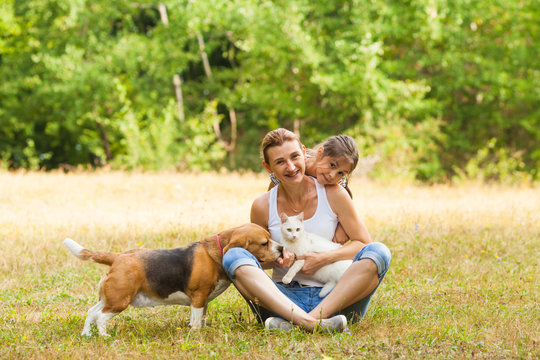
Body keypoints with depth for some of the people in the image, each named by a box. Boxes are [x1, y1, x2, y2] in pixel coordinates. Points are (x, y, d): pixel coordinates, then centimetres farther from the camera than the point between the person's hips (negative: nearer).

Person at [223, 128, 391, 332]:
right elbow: (256, 260, 12)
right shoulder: (263, 206, 1)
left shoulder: (333, 195, -2)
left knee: (378, 253, -23)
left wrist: (323, 258, -13)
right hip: (284, 298, 1)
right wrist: (277, 259, -12)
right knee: (233, 256, -22)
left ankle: (315, 316, -37)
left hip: (333, 298, -1)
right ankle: (307, 321, -42)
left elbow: (363, 243, 3)